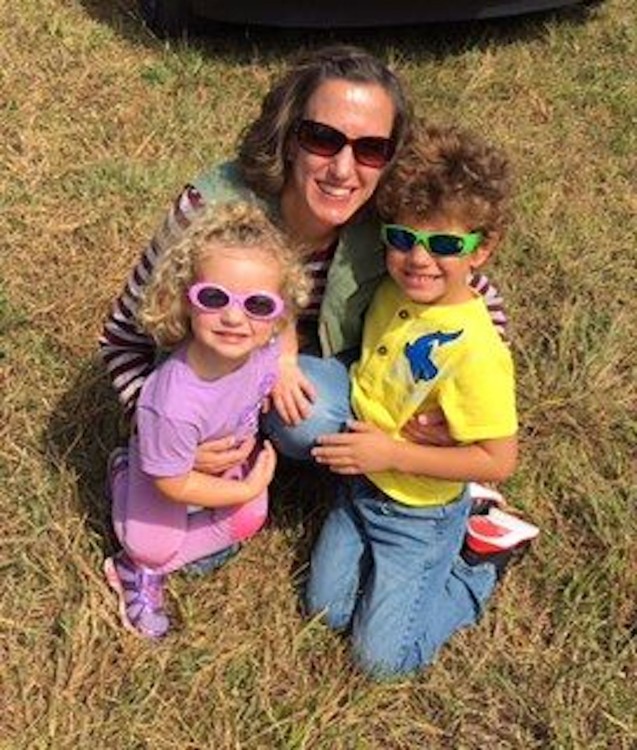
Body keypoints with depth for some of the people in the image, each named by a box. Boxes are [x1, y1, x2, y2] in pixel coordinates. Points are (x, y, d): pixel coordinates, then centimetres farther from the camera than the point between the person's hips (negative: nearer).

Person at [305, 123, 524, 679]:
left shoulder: (473, 350, -31)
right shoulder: (392, 292, -11)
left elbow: (498, 461, -28)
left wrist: (392, 453, -27)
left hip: (418, 517, -7)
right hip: (360, 486, 7)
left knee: (382, 657, 3)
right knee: (326, 611, 17)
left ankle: (478, 569, 20)